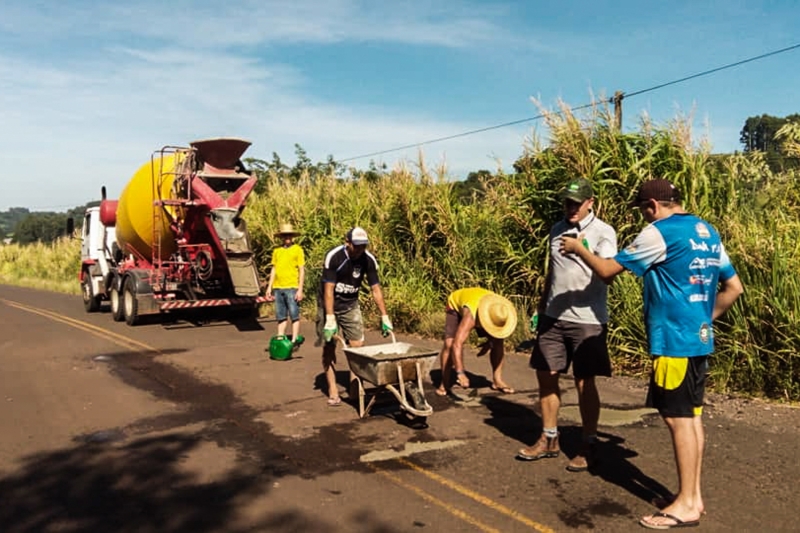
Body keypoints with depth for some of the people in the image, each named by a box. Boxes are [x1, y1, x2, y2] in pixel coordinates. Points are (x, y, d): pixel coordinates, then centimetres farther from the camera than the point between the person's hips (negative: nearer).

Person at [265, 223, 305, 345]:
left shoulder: (297, 249, 1)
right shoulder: (276, 251, 12)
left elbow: (302, 270, -2)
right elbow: (273, 269, 18)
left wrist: (300, 289, -8)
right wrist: (269, 287, 12)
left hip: (292, 288, -4)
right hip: (278, 288, 4)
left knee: (294, 315, -2)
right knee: (281, 317, 10)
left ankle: (294, 340, 2)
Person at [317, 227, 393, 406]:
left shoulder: (369, 260, -12)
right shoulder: (333, 257, -24)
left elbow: (376, 289, -6)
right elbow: (328, 289, -25)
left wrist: (384, 317, -7)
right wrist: (330, 319, -29)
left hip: (351, 305, 3)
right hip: (329, 305, -3)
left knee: (357, 346, -4)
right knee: (329, 347, -2)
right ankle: (333, 390, 6)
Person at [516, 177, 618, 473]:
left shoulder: (603, 232, -8)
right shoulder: (556, 229, 11)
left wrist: (583, 252, -40)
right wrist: (541, 307, 22)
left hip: (587, 320, -6)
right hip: (553, 317, 6)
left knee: (584, 383, 2)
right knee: (546, 376, 9)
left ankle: (588, 445, 17)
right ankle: (549, 439, 23)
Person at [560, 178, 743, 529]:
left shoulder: (659, 233, -13)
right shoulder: (708, 233, 12)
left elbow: (607, 270, -10)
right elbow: (734, 287, 15)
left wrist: (578, 248, 6)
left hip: (673, 340, -9)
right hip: (699, 338, 9)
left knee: (678, 418, -2)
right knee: (691, 415, 14)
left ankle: (686, 505, 7)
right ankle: (693, 495, 22)